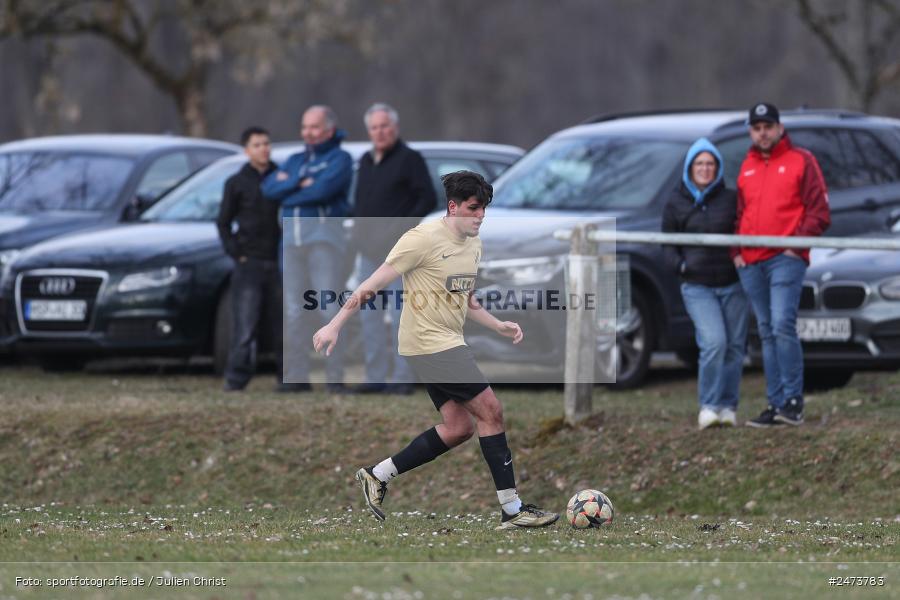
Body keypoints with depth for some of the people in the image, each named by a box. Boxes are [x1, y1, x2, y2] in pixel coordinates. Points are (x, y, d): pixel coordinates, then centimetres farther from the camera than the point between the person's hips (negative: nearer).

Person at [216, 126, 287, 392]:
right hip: (249, 263, -2)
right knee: (245, 325, -8)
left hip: (278, 262, 2)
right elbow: (223, 222, 8)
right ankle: (236, 378, -8)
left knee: (284, 325, 3)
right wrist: (235, 253, -3)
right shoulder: (237, 183, 5)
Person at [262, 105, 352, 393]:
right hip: (291, 237, 6)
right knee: (294, 312, 4)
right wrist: (299, 183, -8)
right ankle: (298, 377, 5)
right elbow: (269, 188, 7)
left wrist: (287, 190, -1)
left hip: (325, 236, -6)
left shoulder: (339, 159, 3)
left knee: (330, 309, -10)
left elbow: (324, 189, -15)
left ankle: (336, 376, -11)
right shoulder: (296, 160, 22)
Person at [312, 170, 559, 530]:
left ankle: (378, 475, 17)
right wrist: (335, 326, -14)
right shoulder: (424, 238, -16)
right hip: (429, 342, -10)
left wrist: (498, 326, 9)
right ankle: (512, 510, -7)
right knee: (490, 411, -10)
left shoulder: (474, 245, 10)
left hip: (449, 343, 10)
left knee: (458, 427, 7)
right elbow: (374, 284, -14)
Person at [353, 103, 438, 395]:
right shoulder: (366, 162, 18)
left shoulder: (409, 159, -3)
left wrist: (404, 225, -16)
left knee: (400, 313, -8)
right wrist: (359, 226, 9)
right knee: (369, 314, 7)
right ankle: (376, 377, 12)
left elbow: (428, 199, -9)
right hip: (369, 249, 8)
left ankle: (402, 378, -7)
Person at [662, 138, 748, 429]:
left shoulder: (731, 199, 5)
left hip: (733, 284, 2)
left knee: (734, 345, 1)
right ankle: (709, 406, -7)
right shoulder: (676, 204, 6)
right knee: (714, 342, -18)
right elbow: (668, 245, 10)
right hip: (697, 287, -2)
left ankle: (728, 406, 13)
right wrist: (680, 265, -8)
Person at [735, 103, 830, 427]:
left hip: (785, 258, -6)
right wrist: (736, 251, 10)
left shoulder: (801, 160, 3)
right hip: (751, 263, 6)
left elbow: (819, 212, 0)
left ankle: (793, 401, -14)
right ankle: (776, 404, 9)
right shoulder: (746, 168, 19)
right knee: (767, 334, 7)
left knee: (783, 326, -18)